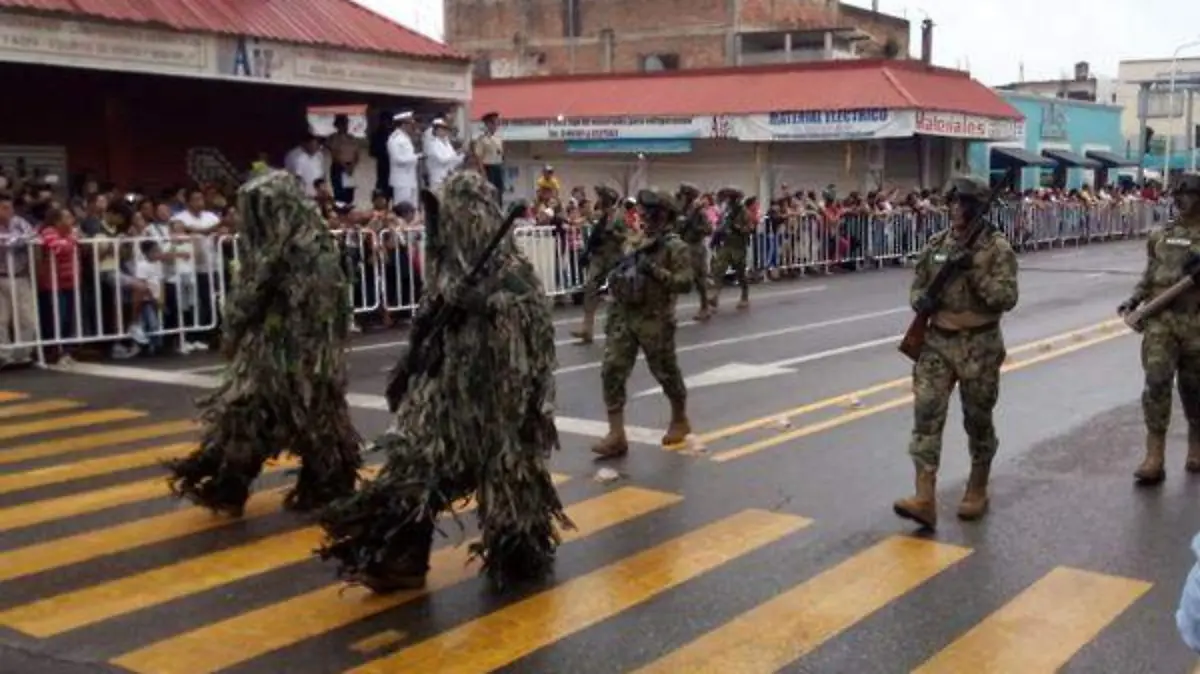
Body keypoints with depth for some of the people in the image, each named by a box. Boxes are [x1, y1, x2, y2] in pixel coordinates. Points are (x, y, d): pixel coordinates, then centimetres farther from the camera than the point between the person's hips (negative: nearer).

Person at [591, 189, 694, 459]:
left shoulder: (675, 246, -9)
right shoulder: (633, 241, 12)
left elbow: (685, 282, -18)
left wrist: (656, 271, -26)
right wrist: (615, 279, 7)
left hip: (655, 320, -6)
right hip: (622, 316, 6)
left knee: (666, 372, 10)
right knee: (611, 372, -5)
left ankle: (680, 421, 34)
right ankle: (616, 436, -4)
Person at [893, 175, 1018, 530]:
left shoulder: (997, 248, -7)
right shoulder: (936, 244, 8)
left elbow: (1007, 298, -15)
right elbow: (917, 285, 16)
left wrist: (973, 271, -25)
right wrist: (921, 300, -7)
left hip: (979, 346, -4)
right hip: (937, 342, 4)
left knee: (978, 421, 9)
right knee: (926, 415, -8)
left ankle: (977, 491, 28)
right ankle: (924, 499, -12)